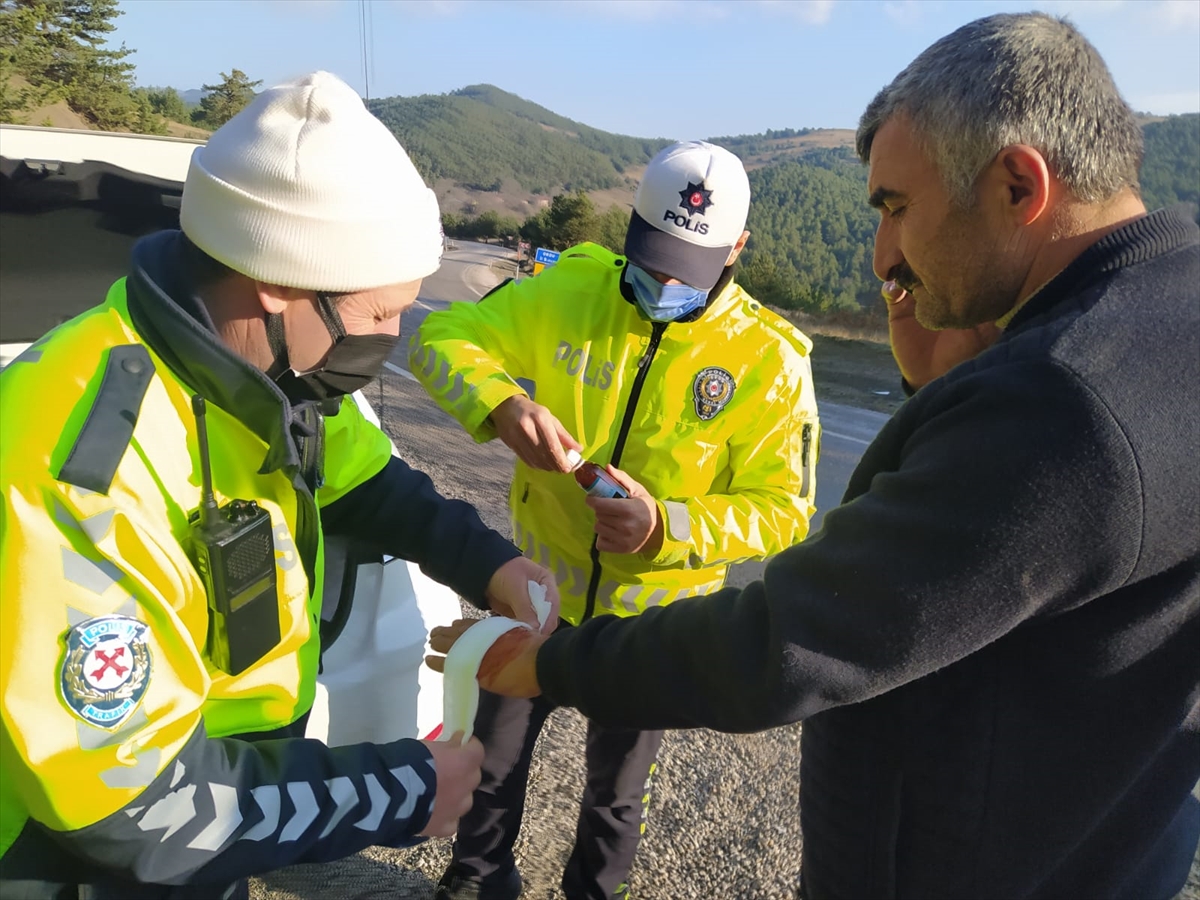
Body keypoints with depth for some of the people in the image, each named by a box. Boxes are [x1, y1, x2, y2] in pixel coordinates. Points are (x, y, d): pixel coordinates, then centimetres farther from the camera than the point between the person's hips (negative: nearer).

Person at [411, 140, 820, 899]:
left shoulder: (769, 359, -17)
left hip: (654, 614, -1)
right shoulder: (567, 291, -13)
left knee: (618, 787, 22)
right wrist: (501, 404, -34)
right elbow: (442, 337, -13)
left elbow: (782, 509, -16)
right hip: (539, 584, 2)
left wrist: (667, 528, -33)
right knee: (493, 753, 22)